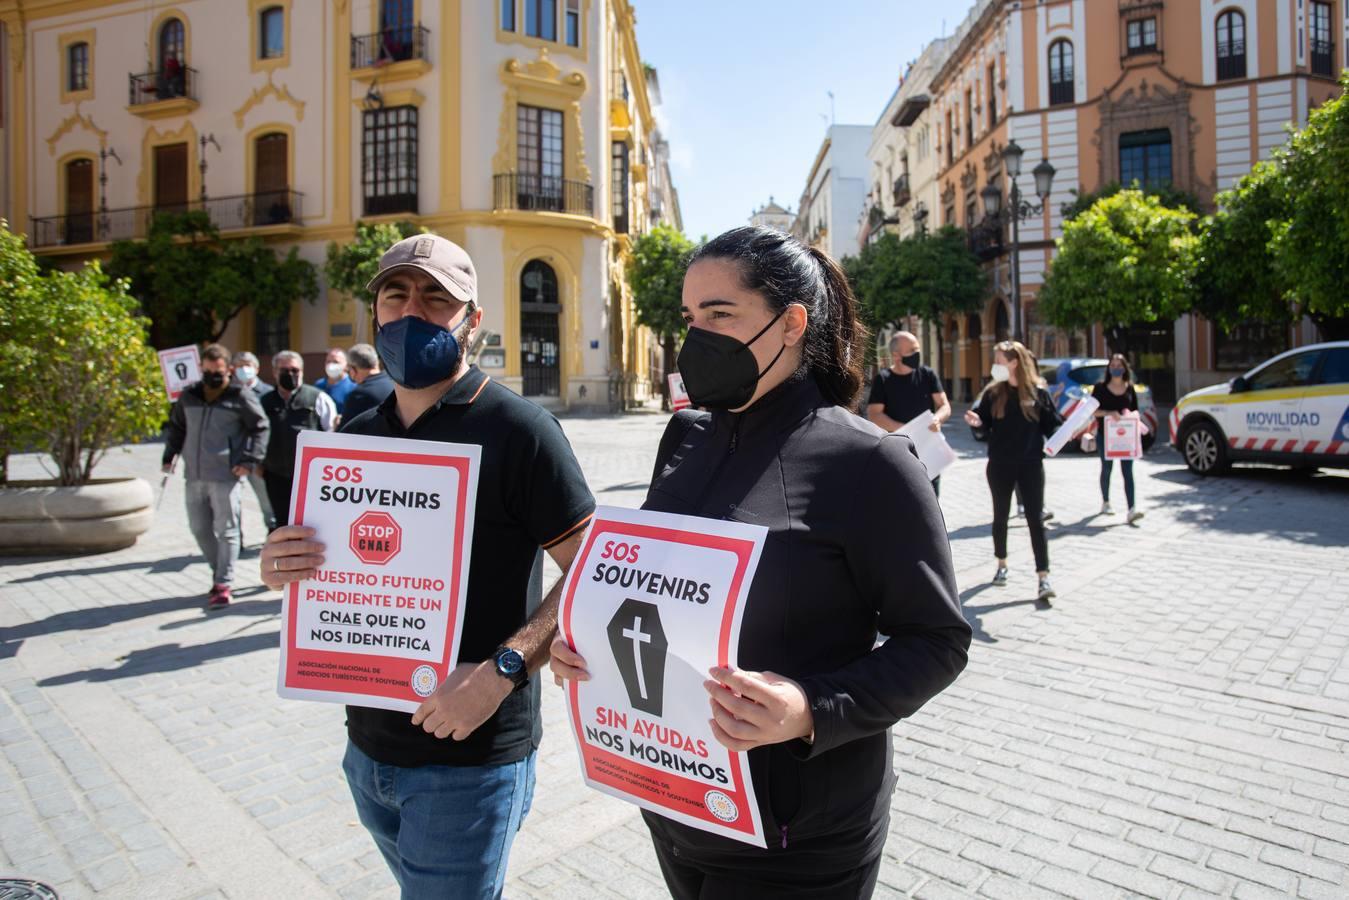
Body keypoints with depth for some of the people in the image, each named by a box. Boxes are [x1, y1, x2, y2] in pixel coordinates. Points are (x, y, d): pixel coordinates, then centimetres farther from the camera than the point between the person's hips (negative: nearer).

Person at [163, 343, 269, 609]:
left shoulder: (241, 396, -5)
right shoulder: (189, 395, 10)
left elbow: (260, 428, -3)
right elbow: (176, 427, 22)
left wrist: (249, 460, -11)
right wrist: (170, 455, 11)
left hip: (226, 476, -6)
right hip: (195, 476, 6)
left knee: (226, 530, -2)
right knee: (199, 528, 13)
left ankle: (223, 584, 5)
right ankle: (220, 572, 30)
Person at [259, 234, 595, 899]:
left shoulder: (516, 428, -15)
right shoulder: (356, 437, 6)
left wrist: (502, 670, -28)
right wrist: (283, 567, -7)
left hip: (468, 760, -6)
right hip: (368, 746, 7)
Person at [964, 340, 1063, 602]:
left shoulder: (1038, 392, -3)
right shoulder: (993, 393, 1)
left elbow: (1052, 425, 1)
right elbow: (984, 422, 4)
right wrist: (975, 421, -17)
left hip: (1031, 465, -2)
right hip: (1000, 465, 2)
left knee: (1036, 520, -3)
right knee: (1000, 516, 14)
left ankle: (1043, 578, -2)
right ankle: (1002, 565, 33)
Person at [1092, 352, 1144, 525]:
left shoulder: (1130, 388, 7)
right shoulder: (1100, 387, -1)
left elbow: (1135, 410, 12)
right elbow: (1093, 410, -5)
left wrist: (1129, 414, -10)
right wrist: (1109, 413, -21)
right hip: (1105, 434, -1)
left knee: (1128, 471, -7)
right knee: (1106, 468, 12)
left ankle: (1132, 510, -14)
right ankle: (1105, 503, 30)